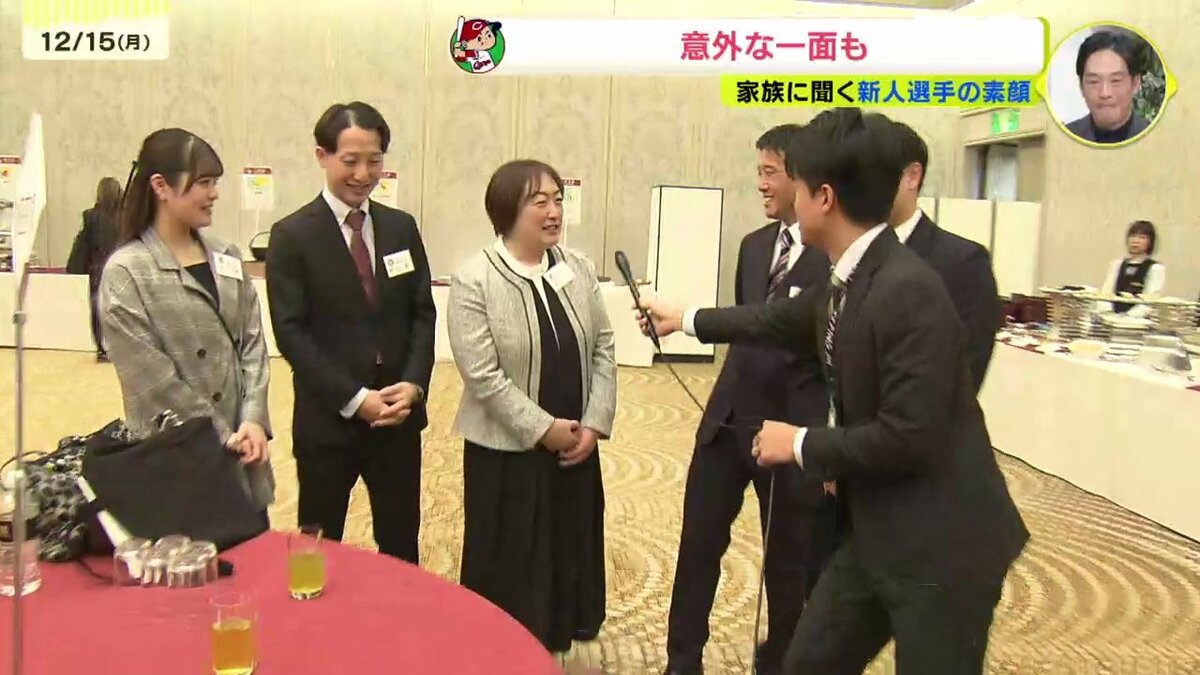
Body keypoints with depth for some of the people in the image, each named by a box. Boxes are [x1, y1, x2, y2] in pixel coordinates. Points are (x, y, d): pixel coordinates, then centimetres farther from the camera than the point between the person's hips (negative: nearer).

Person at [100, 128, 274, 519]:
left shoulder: (227, 259, 8)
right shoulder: (126, 272, -8)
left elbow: (253, 343, 4)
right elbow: (152, 376, -12)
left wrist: (254, 422, -8)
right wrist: (220, 439, -11)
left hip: (242, 454, 5)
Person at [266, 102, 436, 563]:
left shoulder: (402, 227, 7)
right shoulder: (292, 235, -6)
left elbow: (423, 313, 6)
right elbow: (291, 332, -11)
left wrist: (413, 383, -9)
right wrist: (354, 399, -16)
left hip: (399, 413, 4)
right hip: (327, 420, -3)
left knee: (401, 545, 14)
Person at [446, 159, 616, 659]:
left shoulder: (579, 269, 2)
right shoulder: (473, 280, -14)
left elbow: (603, 349, 4)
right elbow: (482, 375, -17)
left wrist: (593, 424, -6)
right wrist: (544, 429, -16)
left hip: (576, 443, 5)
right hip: (507, 449, -5)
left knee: (570, 550, 15)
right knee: (509, 561, 8)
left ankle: (553, 637, 35)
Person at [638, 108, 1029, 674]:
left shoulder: (910, 290, -25)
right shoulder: (846, 284, 4)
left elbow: (909, 436, -28)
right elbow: (781, 319, 23)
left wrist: (803, 445, -15)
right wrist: (686, 320, 34)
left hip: (940, 543, -9)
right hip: (876, 532, 9)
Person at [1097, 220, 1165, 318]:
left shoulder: (1156, 268, 3)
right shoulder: (1117, 264, 17)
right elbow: (1106, 292, 9)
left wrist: (1128, 316, -20)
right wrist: (1106, 314, -9)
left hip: (1138, 320, -3)